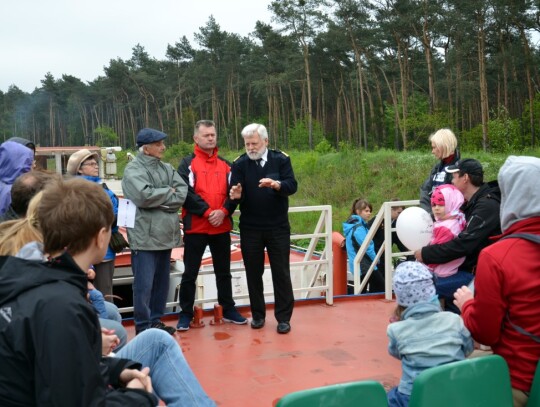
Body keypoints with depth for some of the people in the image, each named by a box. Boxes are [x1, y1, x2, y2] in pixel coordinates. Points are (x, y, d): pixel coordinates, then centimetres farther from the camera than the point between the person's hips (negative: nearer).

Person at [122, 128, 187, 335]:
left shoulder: (167, 168, 13)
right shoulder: (133, 169, -8)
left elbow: (183, 192, 2)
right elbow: (143, 196, -24)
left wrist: (159, 200, -13)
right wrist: (168, 192, -10)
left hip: (165, 234, 7)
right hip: (145, 236, -7)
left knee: (161, 281, 15)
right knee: (144, 284, -3)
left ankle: (156, 321, 27)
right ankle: (143, 328, 6)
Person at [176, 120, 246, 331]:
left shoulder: (225, 164, 10)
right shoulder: (187, 164, -2)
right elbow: (186, 193, -13)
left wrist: (224, 211, -13)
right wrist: (207, 212, -19)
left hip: (222, 227, 4)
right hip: (195, 227, -4)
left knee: (224, 272, 15)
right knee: (190, 273, 4)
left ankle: (228, 310, 28)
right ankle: (185, 314, 15)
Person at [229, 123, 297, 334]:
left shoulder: (281, 159, -3)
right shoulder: (239, 164, -1)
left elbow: (293, 185, -12)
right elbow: (236, 193, -9)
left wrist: (276, 184, -33)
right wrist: (237, 195, -33)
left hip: (278, 227, -1)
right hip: (250, 229, 1)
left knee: (281, 272, 3)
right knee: (253, 273, 10)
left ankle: (283, 317, 13)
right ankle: (258, 314, 24)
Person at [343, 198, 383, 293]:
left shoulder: (354, 225, 12)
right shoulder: (358, 228, -18)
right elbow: (367, 247, -20)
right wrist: (376, 259, -3)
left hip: (359, 266, 10)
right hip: (366, 266, -10)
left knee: (361, 292, 13)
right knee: (382, 288, -3)